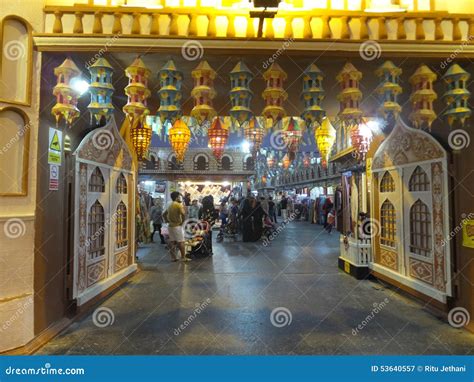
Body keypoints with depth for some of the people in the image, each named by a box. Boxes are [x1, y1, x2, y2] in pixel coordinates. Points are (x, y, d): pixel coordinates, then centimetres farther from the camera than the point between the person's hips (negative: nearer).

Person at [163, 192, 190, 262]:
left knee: (172, 242, 9)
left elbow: (164, 214, 20)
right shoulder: (178, 204, -12)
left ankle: (173, 257, 12)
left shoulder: (170, 206, 14)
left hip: (170, 226, 8)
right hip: (177, 226, -8)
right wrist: (182, 221, -12)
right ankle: (183, 257, 2)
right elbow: (183, 214, -25)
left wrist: (167, 221, 15)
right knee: (181, 242, -2)